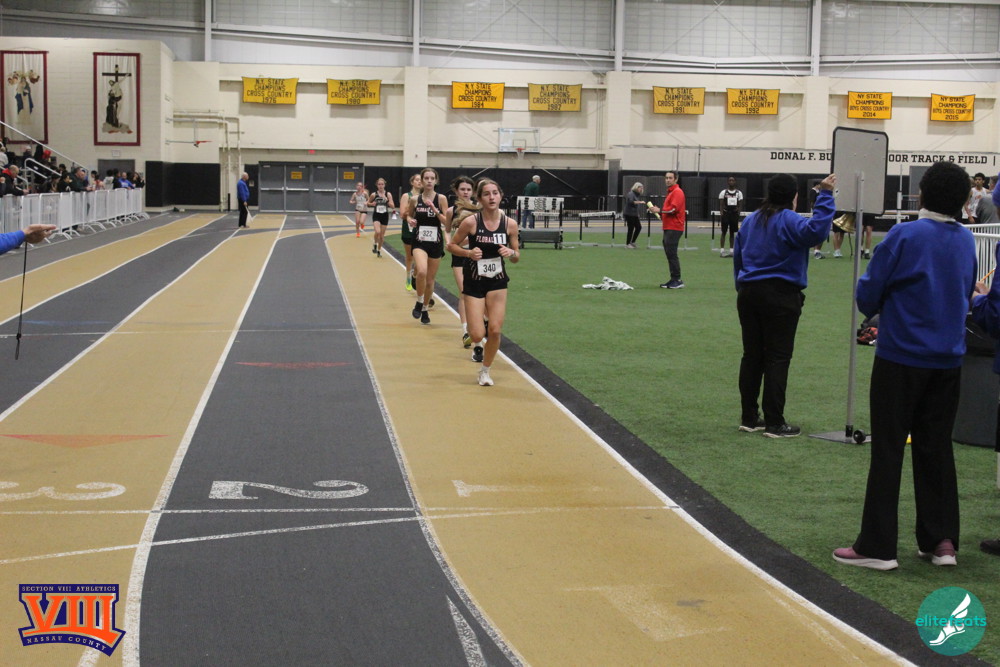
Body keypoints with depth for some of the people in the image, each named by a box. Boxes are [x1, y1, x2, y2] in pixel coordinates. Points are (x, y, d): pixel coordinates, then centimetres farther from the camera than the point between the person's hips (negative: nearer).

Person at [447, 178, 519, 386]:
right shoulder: (471, 222, -14)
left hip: (497, 282, 2)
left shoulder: (509, 224, -6)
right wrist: (469, 253, -20)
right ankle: (470, 330, 32)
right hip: (474, 282, -2)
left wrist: (511, 253, -18)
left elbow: (516, 257, 5)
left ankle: (485, 370, 21)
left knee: (495, 331, -4)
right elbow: (451, 245, -2)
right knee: (478, 335, -7)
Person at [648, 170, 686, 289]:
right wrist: (660, 213, 8)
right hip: (668, 228, 10)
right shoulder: (670, 192, 20)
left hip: (674, 228, -10)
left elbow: (674, 208, -20)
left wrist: (660, 210, -12)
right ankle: (673, 279, 17)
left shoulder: (677, 192, -11)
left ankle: (677, 280, -10)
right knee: (669, 254, 12)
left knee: (672, 254, -12)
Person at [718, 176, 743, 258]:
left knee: (732, 232, 7)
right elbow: (721, 204, -1)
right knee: (724, 232, -1)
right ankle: (722, 251, 0)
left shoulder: (739, 193, 6)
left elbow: (740, 205, 6)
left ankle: (731, 250, 11)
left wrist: (738, 213, -6)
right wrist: (721, 213, -14)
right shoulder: (723, 192, 1)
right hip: (725, 213, -2)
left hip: (734, 214, 2)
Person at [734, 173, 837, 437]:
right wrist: (824, 196, -27)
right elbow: (815, 230, -31)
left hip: (748, 294, 7)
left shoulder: (751, 220, 10)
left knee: (752, 355, 11)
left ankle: (749, 418, 15)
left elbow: (737, 255, 17)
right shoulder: (788, 221, -12)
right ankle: (774, 423, 0)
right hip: (780, 296, -7)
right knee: (778, 358, -1)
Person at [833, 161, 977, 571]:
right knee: (936, 448, 13)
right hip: (948, 360, 5)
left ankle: (877, 547, 4)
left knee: (888, 449, 1)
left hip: (901, 357, -5)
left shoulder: (904, 237, -14)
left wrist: (877, 307, 11)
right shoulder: (966, 241, 4)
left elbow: (868, 295, -10)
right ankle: (941, 540, 17)